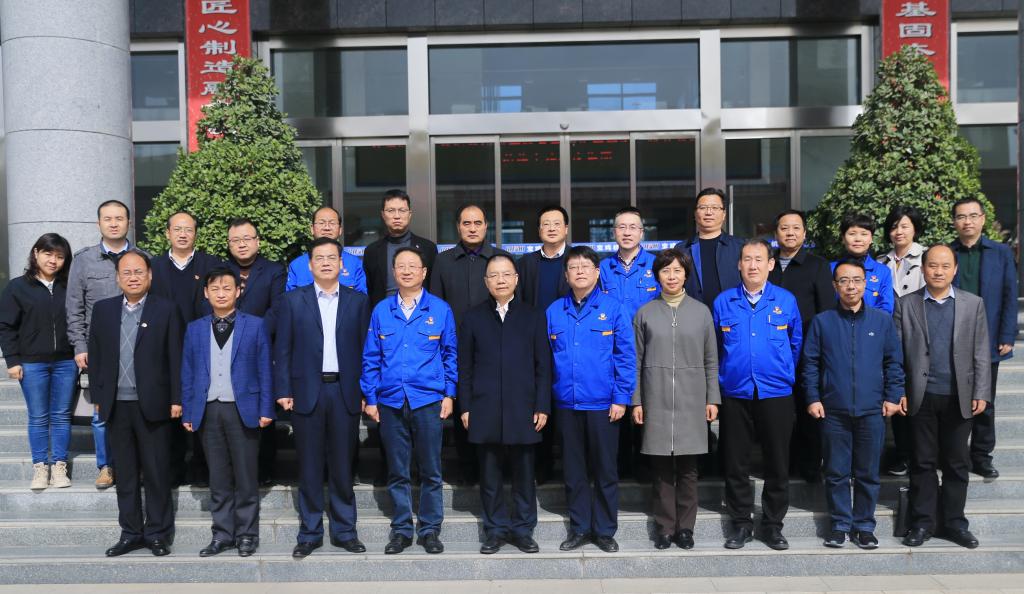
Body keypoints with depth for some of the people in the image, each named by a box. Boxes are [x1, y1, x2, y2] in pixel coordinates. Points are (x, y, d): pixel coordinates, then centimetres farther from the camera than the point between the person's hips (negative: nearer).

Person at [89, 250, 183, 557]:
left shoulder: (166, 309, -1)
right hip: (117, 404, 3)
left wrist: (176, 399, -7)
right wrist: (97, 397, 6)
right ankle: (131, 532, 22)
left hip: (153, 404, -3)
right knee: (125, 473, 11)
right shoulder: (103, 309, 9)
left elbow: (175, 357, -3)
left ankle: (158, 533, 15)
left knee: (157, 472, 4)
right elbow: (95, 355, 10)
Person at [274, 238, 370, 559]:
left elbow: (365, 348, 5)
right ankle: (310, 533, 17)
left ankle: (344, 530, 19)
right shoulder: (293, 300, 5)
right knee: (309, 466, 6)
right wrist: (283, 391, -3)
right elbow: (282, 349, 4)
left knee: (342, 464, 7)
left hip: (345, 392, 0)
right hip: (307, 392, 0)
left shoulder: (357, 301, 7)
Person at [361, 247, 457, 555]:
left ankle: (430, 530, 17)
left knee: (431, 471, 5)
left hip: (428, 401, -1)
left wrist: (449, 394, 1)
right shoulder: (381, 311, 7)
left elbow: (450, 354, 7)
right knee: (397, 472, 9)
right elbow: (371, 357, 9)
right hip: (390, 402, 1)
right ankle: (401, 529, 20)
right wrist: (370, 398, 4)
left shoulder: (440, 309, 3)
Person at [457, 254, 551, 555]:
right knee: (490, 476, 7)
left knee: (524, 474, 6)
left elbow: (543, 367, 4)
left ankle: (522, 529, 19)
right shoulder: (473, 318, 8)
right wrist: (465, 407, 0)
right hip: (485, 411, 0)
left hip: (523, 410, 0)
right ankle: (495, 530, 19)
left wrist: (542, 407, -3)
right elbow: (464, 366, 6)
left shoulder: (534, 317, 7)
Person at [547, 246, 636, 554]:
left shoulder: (614, 308, -3)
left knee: (605, 469, 7)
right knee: (573, 470, 12)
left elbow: (626, 356, -4)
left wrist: (622, 398, -10)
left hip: (603, 404, -3)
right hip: (566, 404, 3)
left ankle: (605, 530, 21)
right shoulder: (554, 312, 5)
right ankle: (579, 528, 24)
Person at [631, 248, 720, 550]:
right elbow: (637, 360, 5)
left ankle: (685, 527, 16)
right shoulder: (645, 313, 5)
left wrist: (712, 398, 3)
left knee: (688, 468, 4)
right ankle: (664, 527, 14)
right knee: (661, 468, 4)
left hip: (691, 400, 0)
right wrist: (636, 401, 1)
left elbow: (711, 360, 8)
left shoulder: (701, 311, 6)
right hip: (656, 400, 0)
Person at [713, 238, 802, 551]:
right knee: (736, 464, 6)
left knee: (778, 463, 6)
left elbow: (795, 345, 11)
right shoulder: (723, 302, 2)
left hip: (776, 394, 0)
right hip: (735, 395, 0)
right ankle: (741, 524, 19)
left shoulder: (786, 300, 1)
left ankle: (773, 525, 20)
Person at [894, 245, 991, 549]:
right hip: (921, 397, -1)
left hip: (959, 397, 1)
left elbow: (981, 353, 4)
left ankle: (953, 521, 20)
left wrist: (981, 394, -2)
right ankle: (923, 521, 17)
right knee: (923, 462, 7)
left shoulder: (973, 304, 5)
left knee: (957, 463, 8)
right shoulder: (906, 305, 3)